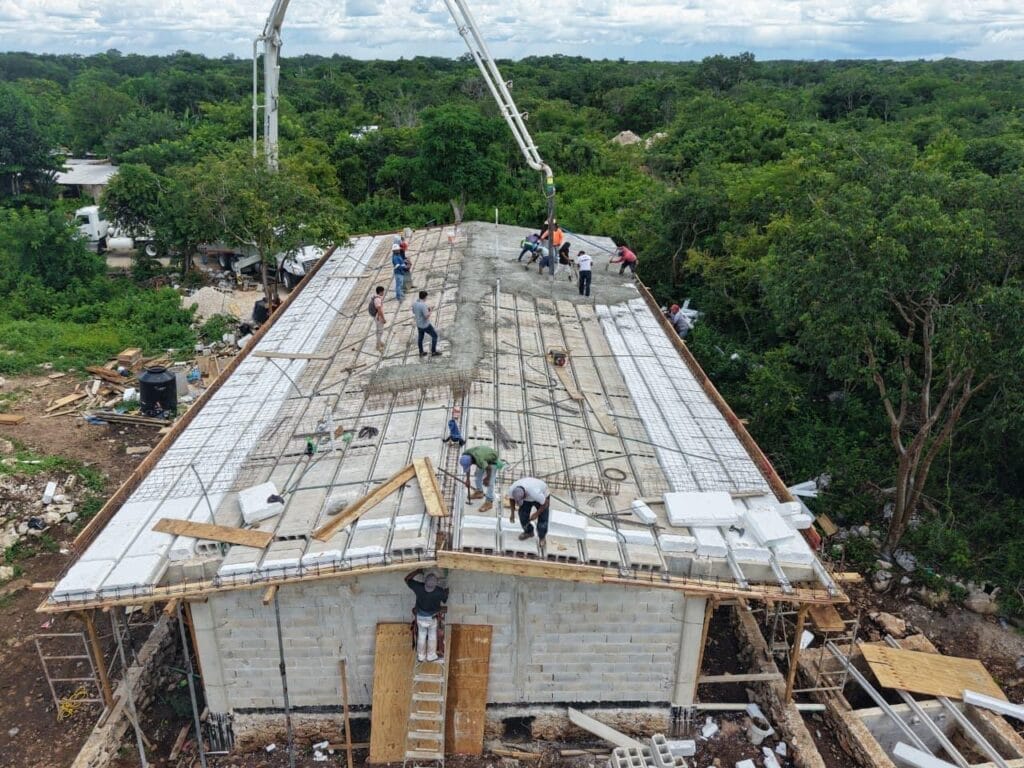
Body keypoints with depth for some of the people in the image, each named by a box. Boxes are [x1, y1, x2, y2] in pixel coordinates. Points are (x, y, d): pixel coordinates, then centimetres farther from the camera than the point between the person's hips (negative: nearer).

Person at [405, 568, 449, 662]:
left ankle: (421, 656, 36)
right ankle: (431, 656, 34)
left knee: (421, 636, 23)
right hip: (432, 617, -2)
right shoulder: (440, 591, -31)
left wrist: (417, 571, -7)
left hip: (420, 617, 2)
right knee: (432, 637, 21)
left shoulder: (419, 587, -30)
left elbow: (407, 579, -15)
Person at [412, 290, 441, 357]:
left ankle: (421, 353, 34)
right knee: (434, 336, 10)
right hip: (425, 325, -8)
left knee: (420, 338, 21)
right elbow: (427, 316, -29)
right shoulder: (423, 305, -30)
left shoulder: (414, 303, -5)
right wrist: (430, 311, -10)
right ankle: (433, 352, 15)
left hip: (418, 324, 8)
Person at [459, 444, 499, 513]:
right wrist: (467, 479, 2)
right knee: (477, 476, 14)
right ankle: (479, 492, 36)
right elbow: (467, 468, -2)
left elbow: (489, 468, -25)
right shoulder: (465, 455, -24)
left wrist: (487, 479, -8)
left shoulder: (479, 460, -43)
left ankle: (489, 502, 0)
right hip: (485, 454, 7)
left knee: (489, 482, -8)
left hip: (492, 460, -7)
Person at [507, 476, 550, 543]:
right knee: (523, 514, -5)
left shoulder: (535, 493, -46)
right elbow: (511, 499, -6)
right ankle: (528, 532, 22)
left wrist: (536, 514, -21)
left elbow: (545, 503, -27)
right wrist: (512, 513, -5)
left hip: (542, 496, -4)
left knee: (542, 518, -8)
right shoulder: (512, 490, -32)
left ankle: (542, 538, 18)